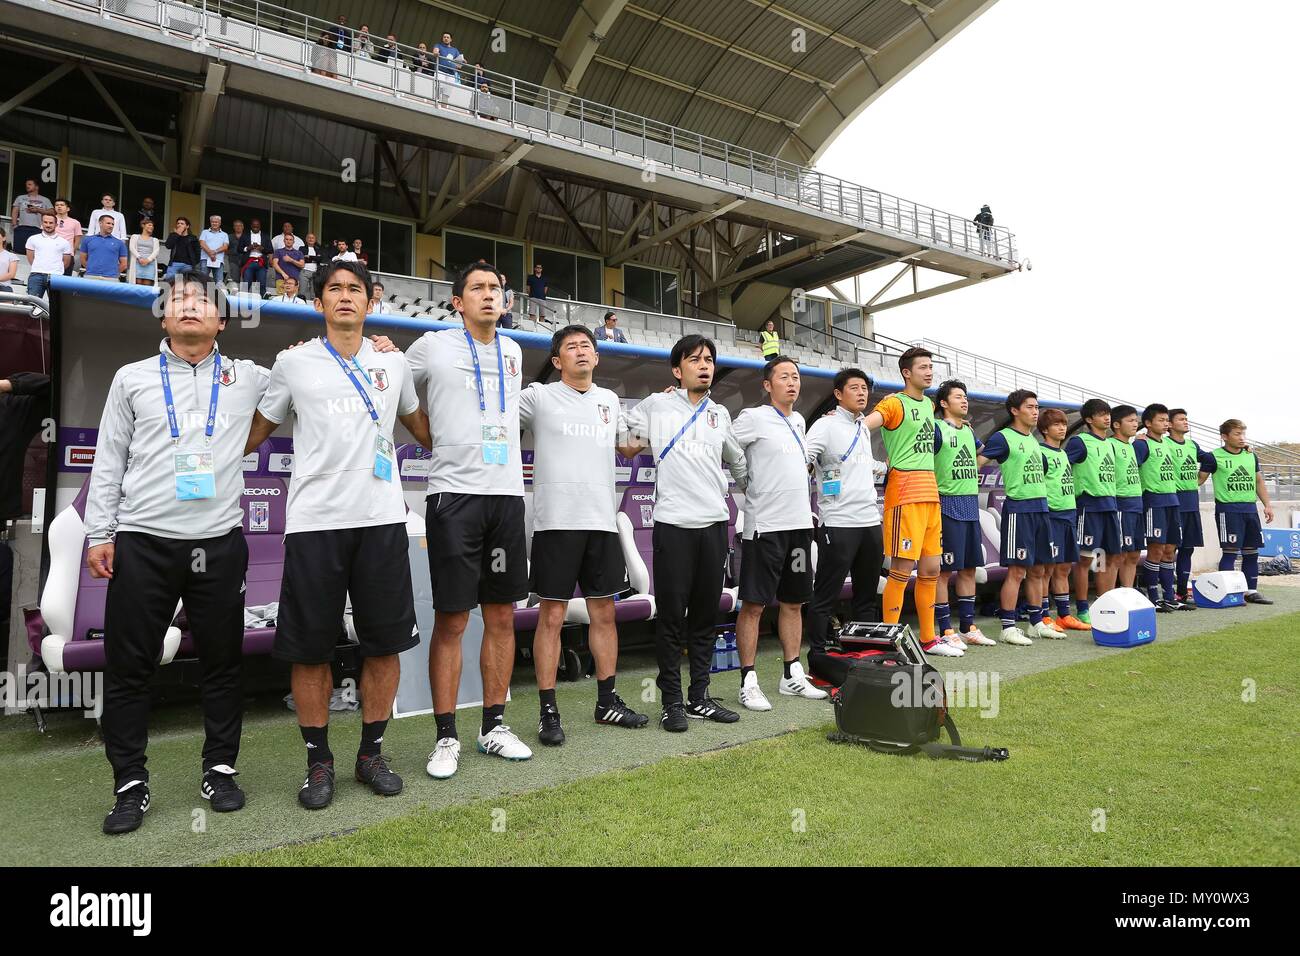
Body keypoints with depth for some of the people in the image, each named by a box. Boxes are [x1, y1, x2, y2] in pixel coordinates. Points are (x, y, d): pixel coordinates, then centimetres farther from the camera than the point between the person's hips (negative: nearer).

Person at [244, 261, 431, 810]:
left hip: (382, 518, 2)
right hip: (315, 521, -1)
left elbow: (419, 424, 27)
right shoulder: (293, 362, 8)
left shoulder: (392, 363, 13)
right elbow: (254, 433, 16)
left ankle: (371, 754, 21)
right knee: (310, 648, 3)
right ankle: (319, 762, 20)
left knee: (386, 642, 4)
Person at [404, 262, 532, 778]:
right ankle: (446, 737, 10)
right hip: (455, 493, -4)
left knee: (501, 615, 7)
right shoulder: (433, 347, 2)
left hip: (508, 494, 4)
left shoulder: (513, 351, 15)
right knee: (451, 619, -2)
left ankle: (494, 726, 20)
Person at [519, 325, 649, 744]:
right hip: (557, 521, -5)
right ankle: (548, 710, 9)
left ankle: (607, 701, 23)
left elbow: (629, 439, 33)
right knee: (552, 616, -1)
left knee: (604, 612, 11)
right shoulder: (539, 396, 1)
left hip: (602, 521, 5)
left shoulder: (609, 400, 16)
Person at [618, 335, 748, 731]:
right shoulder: (655, 405, 5)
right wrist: (627, 445, -2)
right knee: (671, 616, -1)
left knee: (705, 615, 8)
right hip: (673, 524, -4)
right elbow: (625, 444, 16)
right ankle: (672, 702, 9)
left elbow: (737, 460, 29)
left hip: (714, 523, 4)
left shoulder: (720, 414, 16)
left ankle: (698, 697, 18)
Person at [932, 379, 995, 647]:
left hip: (971, 506, 8)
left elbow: (982, 452, 37)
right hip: (948, 506, -8)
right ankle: (946, 631, 2)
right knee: (945, 570, -4)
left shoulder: (969, 430, 16)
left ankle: (968, 627, 19)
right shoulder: (937, 428, -7)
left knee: (969, 568, 11)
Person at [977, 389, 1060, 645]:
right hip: (1018, 508, -8)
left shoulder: (1034, 441, 18)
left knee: (1038, 570, 12)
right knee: (1017, 571, -7)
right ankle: (1008, 627, -2)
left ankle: (1037, 623, 22)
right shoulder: (1003, 437, -7)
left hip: (1041, 508, 8)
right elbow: (977, 461, -17)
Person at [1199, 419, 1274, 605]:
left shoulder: (1251, 456, 14)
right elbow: (1199, 479, -4)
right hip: (1227, 509, -6)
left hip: (1250, 508, 6)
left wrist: (1267, 504, 14)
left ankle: (1251, 591, 18)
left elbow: (1259, 481, 20)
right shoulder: (1214, 457, -4)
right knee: (1230, 552, -8)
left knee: (1251, 552, 9)